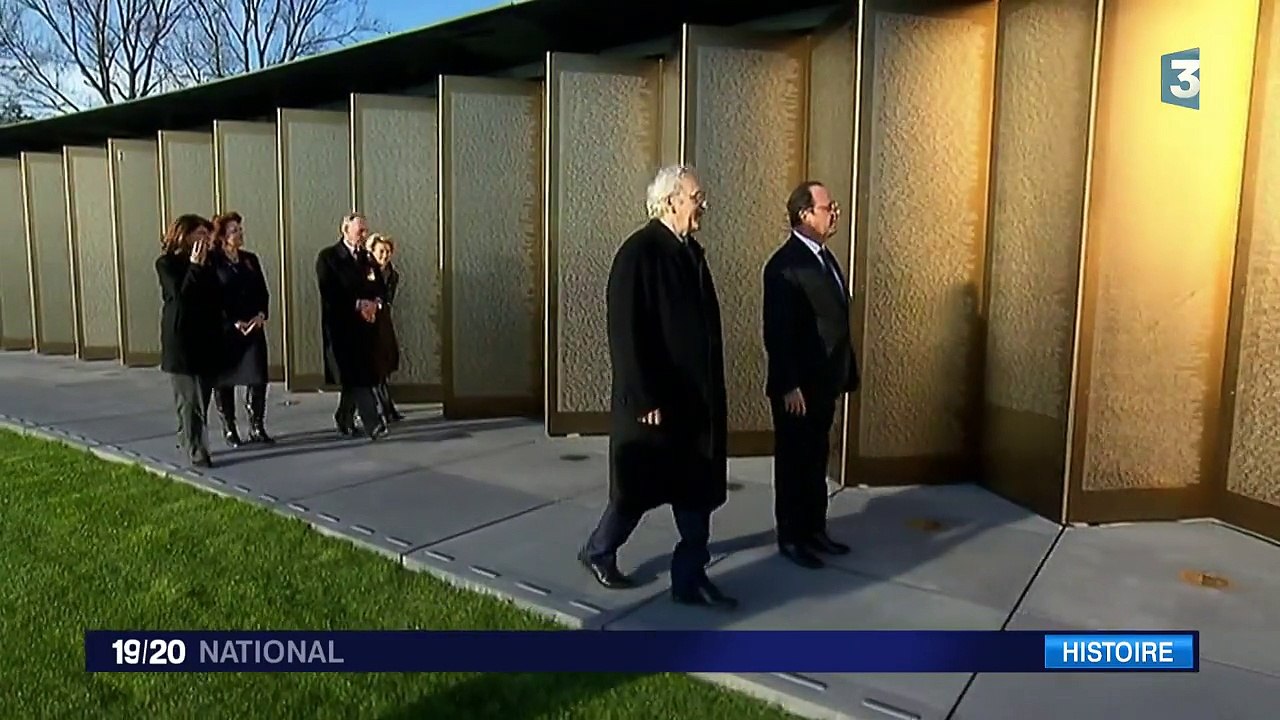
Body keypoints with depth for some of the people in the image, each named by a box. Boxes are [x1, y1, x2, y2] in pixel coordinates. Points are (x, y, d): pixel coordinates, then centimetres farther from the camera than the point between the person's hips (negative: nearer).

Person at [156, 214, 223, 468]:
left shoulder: (204, 261, 12)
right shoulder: (167, 263, -4)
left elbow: (215, 295, 14)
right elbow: (180, 295, -19)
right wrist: (195, 266, -18)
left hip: (207, 336, 6)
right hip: (181, 337, -6)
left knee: (201, 397, 10)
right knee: (189, 398, -4)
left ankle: (187, 439, 24)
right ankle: (196, 451, -3)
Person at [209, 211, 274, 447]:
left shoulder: (250, 259, 12)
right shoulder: (212, 261, -4)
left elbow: (263, 292, 13)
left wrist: (261, 314, -4)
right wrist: (233, 322, -14)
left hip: (253, 327, 4)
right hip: (223, 329, -4)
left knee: (258, 377, -2)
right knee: (224, 380, 6)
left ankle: (257, 428, 8)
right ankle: (229, 429, 16)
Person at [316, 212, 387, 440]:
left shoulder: (367, 257, 13)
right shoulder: (327, 257, -4)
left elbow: (381, 287, 14)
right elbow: (329, 293, -13)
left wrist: (375, 304, -7)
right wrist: (357, 305, -16)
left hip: (364, 325, 6)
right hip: (341, 325, -6)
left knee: (355, 377, 12)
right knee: (355, 377, -12)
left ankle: (344, 419, 29)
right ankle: (372, 424, -16)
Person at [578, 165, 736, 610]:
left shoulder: (691, 251, 9)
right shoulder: (638, 253, -15)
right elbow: (626, 335, -19)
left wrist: (711, 392, 15)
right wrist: (645, 400, -20)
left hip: (696, 398, 8)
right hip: (657, 399, -8)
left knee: (697, 490, 10)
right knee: (640, 488, 8)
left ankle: (690, 578, 22)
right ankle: (598, 552, 31)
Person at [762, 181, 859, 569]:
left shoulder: (824, 256, 12)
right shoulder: (785, 264, -17)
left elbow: (836, 321, 14)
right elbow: (777, 332, -20)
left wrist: (845, 374, 14)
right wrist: (789, 386, -21)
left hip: (824, 381, 9)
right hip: (797, 386, -9)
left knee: (816, 459, 17)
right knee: (794, 461, 5)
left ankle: (814, 529, 30)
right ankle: (791, 538, 18)